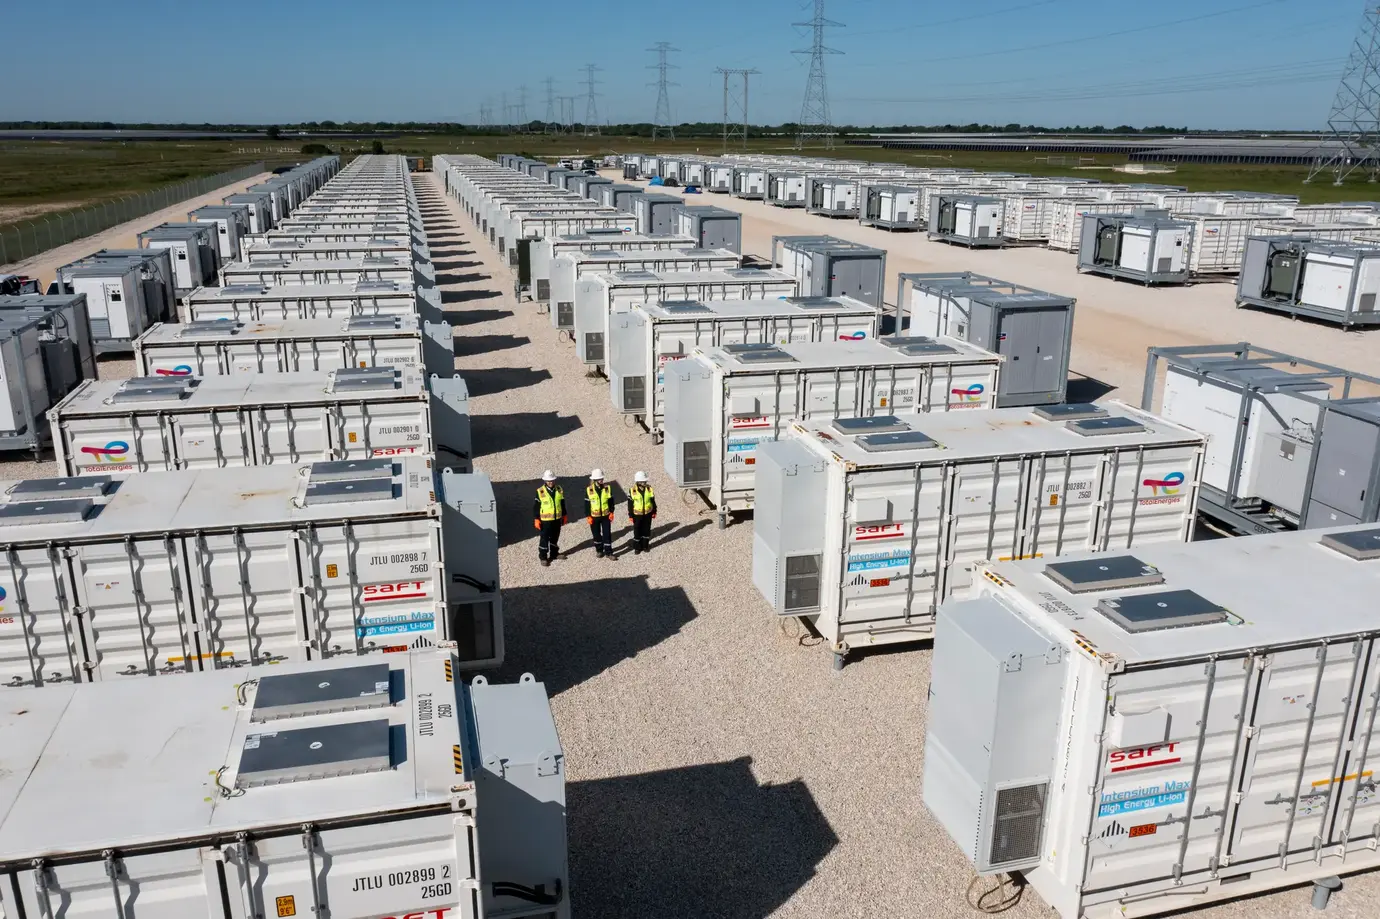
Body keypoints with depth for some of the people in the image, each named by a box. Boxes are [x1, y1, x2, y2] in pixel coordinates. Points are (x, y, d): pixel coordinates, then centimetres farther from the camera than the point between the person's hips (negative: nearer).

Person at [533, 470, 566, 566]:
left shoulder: (559, 489, 0)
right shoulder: (540, 491, -13)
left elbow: (562, 503, 11)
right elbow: (535, 506, -9)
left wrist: (564, 515, 15)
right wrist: (536, 519, -11)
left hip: (557, 519, 5)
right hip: (545, 520, -5)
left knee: (555, 537, 17)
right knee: (544, 539, 1)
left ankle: (554, 554, 33)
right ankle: (543, 557, 10)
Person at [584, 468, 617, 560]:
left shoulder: (607, 489, -4)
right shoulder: (589, 490, -9)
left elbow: (611, 501, 4)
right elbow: (586, 504, -5)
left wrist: (611, 512, -2)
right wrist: (588, 516, -8)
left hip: (606, 515, 1)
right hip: (594, 516, -1)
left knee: (607, 534, 0)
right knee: (596, 534, 11)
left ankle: (608, 552, 8)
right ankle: (599, 550, 28)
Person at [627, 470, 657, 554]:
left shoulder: (649, 489, -5)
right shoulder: (632, 491, -12)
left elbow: (653, 501, 6)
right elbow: (630, 504, -6)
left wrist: (654, 512, 9)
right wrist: (630, 516, -5)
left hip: (647, 514, 2)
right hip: (637, 514, -2)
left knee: (646, 530, 13)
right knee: (637, 531, 6)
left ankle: (645, 545, 29)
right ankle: (637, 548, 19)